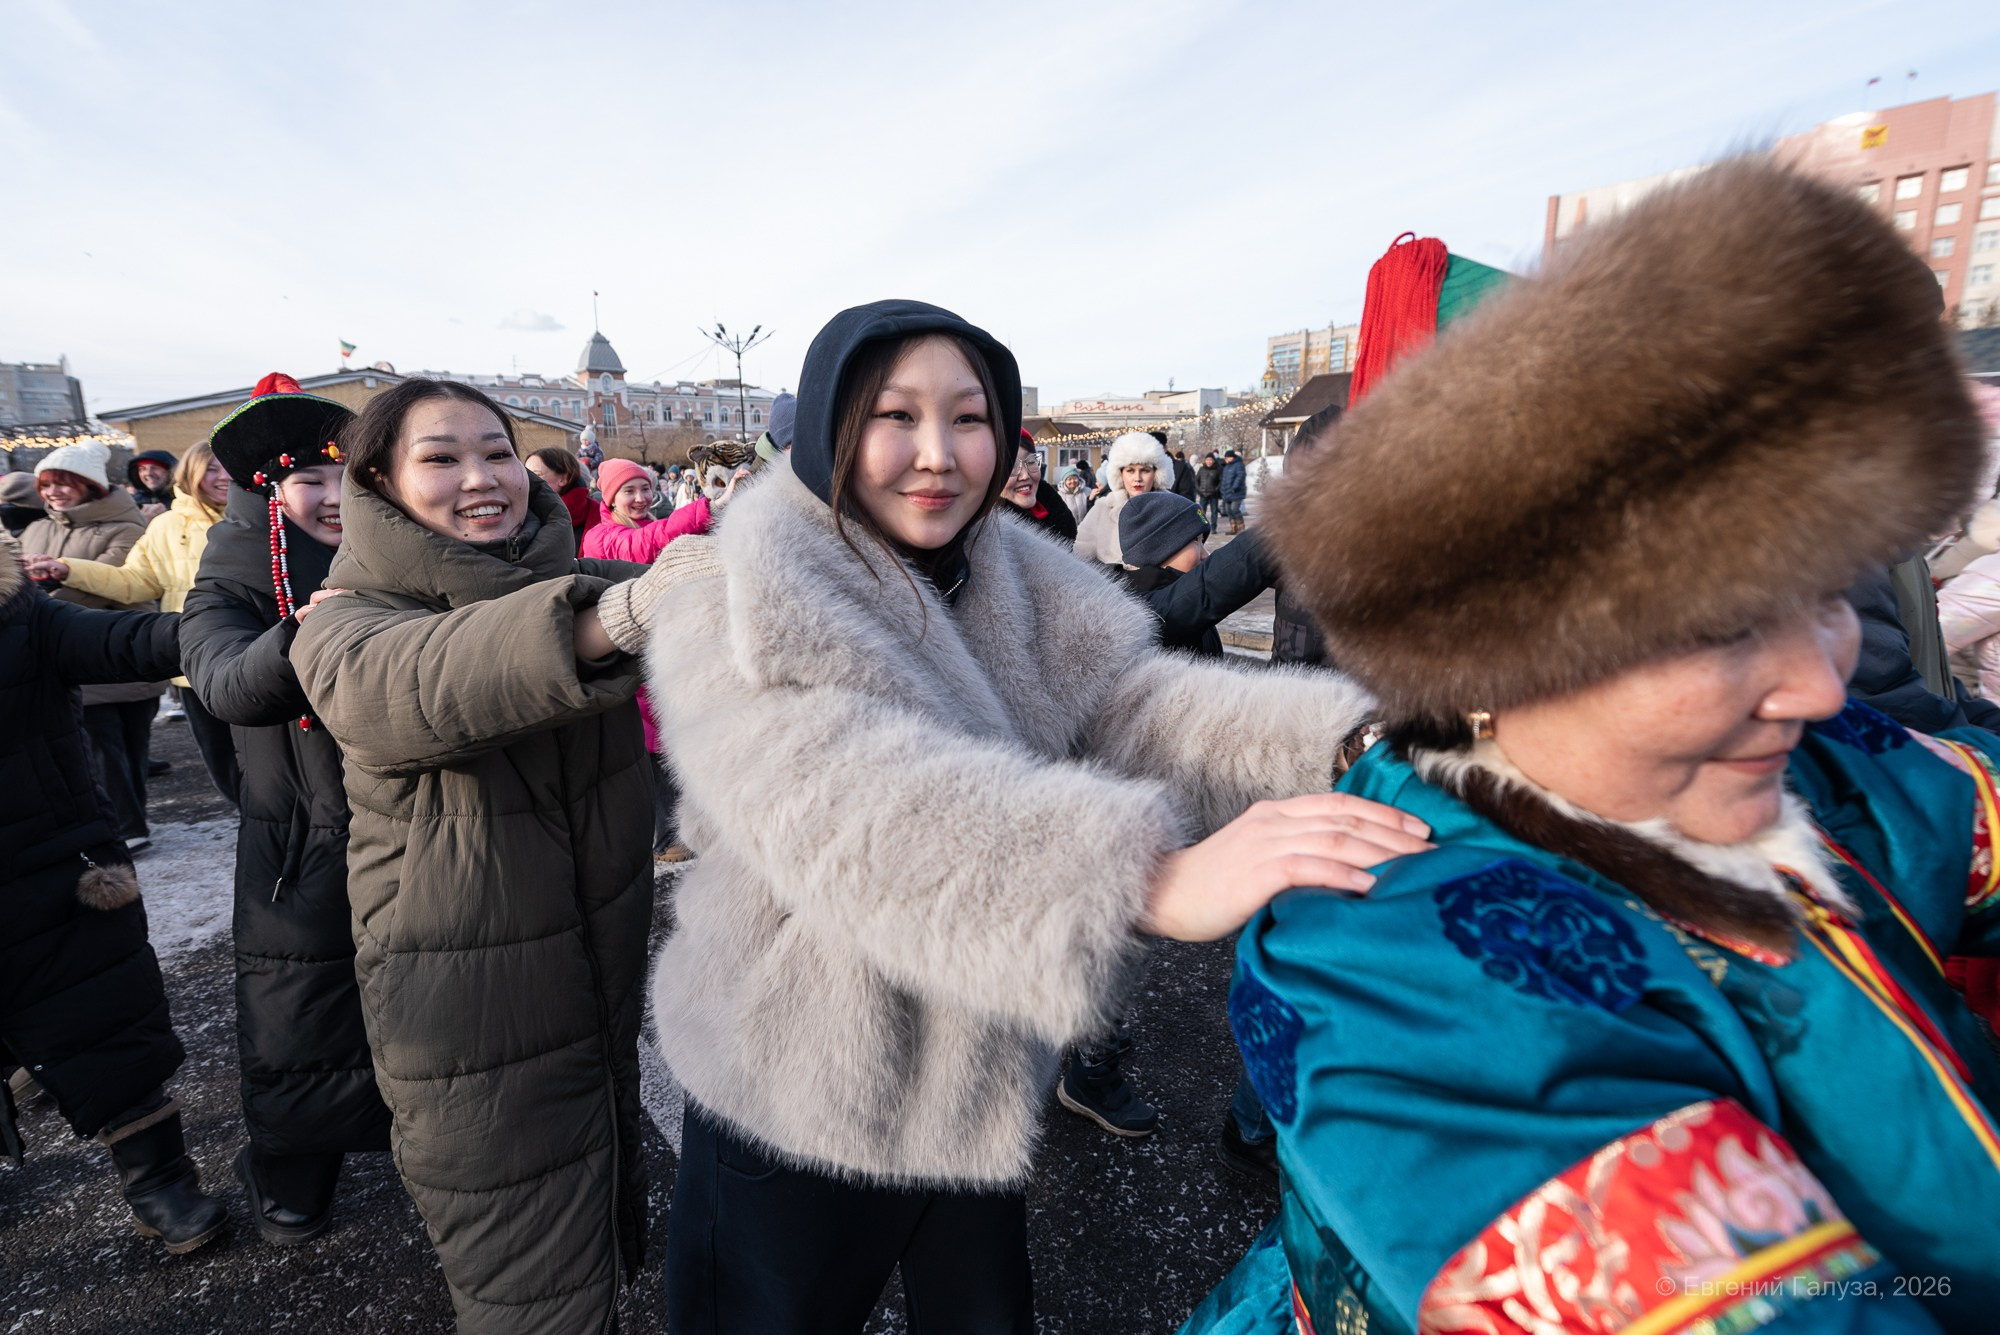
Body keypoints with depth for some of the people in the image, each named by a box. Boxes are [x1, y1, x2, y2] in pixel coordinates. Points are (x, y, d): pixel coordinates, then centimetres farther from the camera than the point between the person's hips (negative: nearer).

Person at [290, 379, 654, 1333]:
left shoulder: (578, 581, 2)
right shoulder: (345, 619, -14)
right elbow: (400, 685, -37)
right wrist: (607, 620, -54)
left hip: (608, 979, 4)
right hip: (472, 1014, -4)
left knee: (605, 1221, 26)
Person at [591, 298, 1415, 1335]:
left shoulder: (1017, 580, -1)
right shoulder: (731, 607, -20)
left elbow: (1129, 699, -16)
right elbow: (859, 809, -36)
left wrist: (1345, 742, -33)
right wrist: (1151, 876, -49)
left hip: (985, 1084, 5)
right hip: (796, 1093, -4)